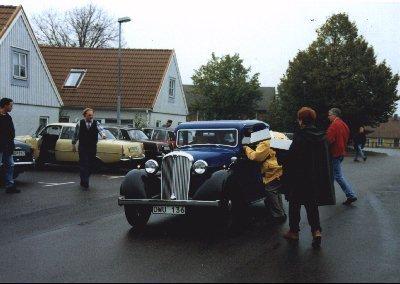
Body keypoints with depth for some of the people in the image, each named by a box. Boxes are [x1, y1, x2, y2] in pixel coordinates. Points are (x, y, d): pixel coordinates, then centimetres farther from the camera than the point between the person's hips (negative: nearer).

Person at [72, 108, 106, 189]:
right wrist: (73, 144, 14)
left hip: (93, 148, 2)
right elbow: (76, 134, 10)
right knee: (84, 165, -8)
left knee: (91, 165, 8)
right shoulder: (80, 124, 0)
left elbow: (100, 129, -17)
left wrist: (103, 134, -39)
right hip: (83, 148, -2)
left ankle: (83, 181, 26)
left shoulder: (96, 124, 1)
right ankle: (85, 183, -7)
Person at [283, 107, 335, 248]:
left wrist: (286, 172, -2)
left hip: (300, 177, -5)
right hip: (317, 177, 5)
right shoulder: (322, 136, 3)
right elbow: (326, 158, 10)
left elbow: (291, 157, -16)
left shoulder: (300, 136, -16)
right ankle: (316, 230, -2)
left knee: (295, 204, 10)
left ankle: (294, 231, 18)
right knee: (312, 204, 13)